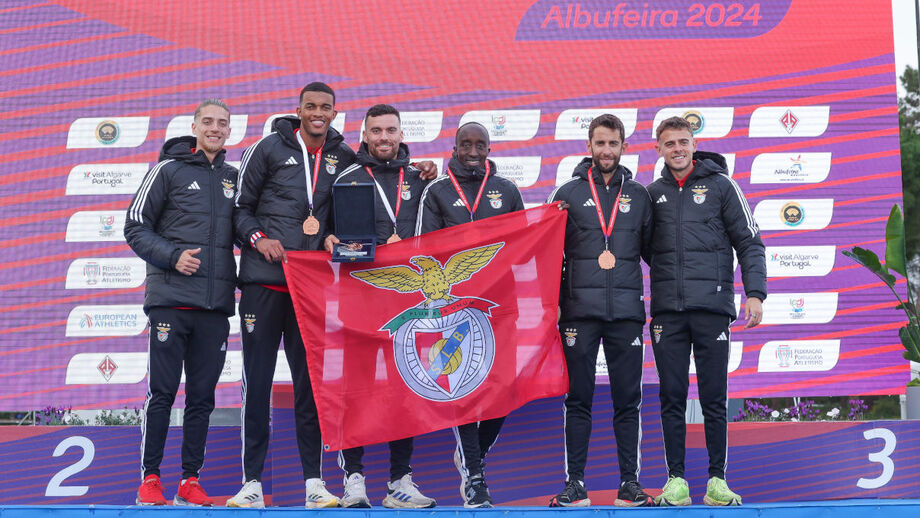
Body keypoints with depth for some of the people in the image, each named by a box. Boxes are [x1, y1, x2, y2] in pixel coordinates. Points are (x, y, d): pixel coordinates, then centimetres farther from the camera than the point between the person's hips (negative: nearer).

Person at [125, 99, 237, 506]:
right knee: (162, 392, -2)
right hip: (171, 299, -4)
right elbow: (136, 226, 1)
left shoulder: (233, 177, 15)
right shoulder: (169, 170, 4)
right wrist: (172, 256, -13)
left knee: (202, 396, 5)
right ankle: (150, 477, 7)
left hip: (216, 304, 4)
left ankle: (190, 480, 12)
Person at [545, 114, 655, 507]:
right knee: (578, 399, 2)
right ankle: (575, 483, 9)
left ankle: (630, 482, 10)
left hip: (626, 312, 1)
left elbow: (652, 249, 16)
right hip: (580, 310, -1)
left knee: (628, 400, 3)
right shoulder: (568, 193, 7)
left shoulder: (638, 195, 11)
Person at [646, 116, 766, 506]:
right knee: (672, 398, 3)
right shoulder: (653, 193, 12)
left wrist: (755, 292, -8)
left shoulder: (720, 185, 4)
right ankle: (676, 480, 10)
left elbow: (749, 242, 3)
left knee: (713, 398, 2)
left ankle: (717, 480, 10)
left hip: (712, 307, -2)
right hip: (667, 312, 2)